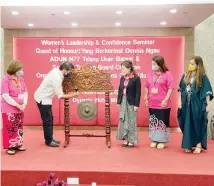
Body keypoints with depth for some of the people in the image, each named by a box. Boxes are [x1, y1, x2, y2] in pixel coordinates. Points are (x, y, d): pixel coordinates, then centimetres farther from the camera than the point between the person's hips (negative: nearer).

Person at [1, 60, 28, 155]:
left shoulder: (21, 79, 6)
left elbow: (25, 93, 7)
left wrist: (24, 104, -10)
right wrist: (17, 105, -18)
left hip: (20, 109, 6)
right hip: (9, 109, -6)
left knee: (19, 128, 13)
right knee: (10, 128, 0)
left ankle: (18, 144, 25)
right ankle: (10, 146, 12)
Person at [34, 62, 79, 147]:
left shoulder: (56, 71, -1)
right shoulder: (56, 78, -28)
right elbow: (61, 96, -26)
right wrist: (74, 95, -18)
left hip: (44, 97, 10)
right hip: (43, 99, -10)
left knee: (50, 119, 16)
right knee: (47, 120, 0)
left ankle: (50, 138, 27)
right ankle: (48, 141, 12)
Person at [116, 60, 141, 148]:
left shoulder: (136, 78, -11)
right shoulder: (122, 78, 7)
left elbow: (138, 93, -12)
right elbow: (120, 90, 11)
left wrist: (136, 104, -14)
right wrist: (118, 102, 9)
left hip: (131, 102, -6)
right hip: (123, 102, 6)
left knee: (131, 121, 2)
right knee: (123, 121, 9)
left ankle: (131, 140, 14)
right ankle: (126, 139, 20)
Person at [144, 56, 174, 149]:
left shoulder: (167, 74, -7)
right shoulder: (150, 74, 8)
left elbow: (170, 88, -10)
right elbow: (147, 87, 14)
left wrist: (166, 100, -15)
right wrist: (146, 99, 10)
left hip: (163, 104, -5)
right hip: (152, 104, 5)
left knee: (163, 122, 4)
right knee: (153, 122, 12)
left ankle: (162, 141, 16)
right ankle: (154, 140, 24)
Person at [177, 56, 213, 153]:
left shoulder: (202, 77, -5)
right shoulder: (185, 76, 7)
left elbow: (207, 92, -6)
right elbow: (181, 90, 10)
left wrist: (208, 104, -10)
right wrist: (179, 101, 3)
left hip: (198, 105, -4)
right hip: (186, 104, 4)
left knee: (198, 124, 1)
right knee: (187, 124, 8)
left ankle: (198, 145, 13)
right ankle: (188, 145, 19)